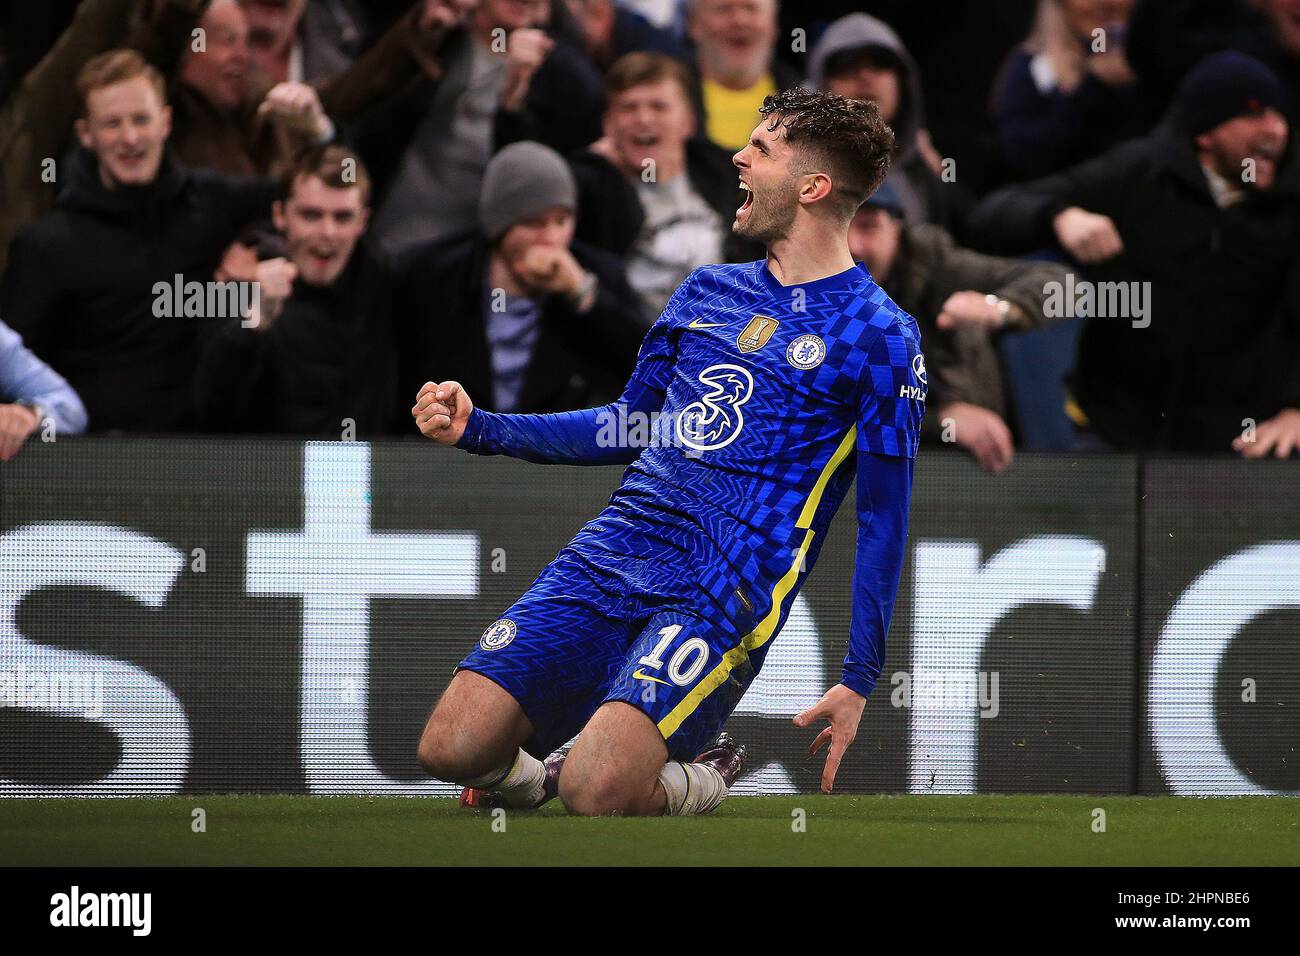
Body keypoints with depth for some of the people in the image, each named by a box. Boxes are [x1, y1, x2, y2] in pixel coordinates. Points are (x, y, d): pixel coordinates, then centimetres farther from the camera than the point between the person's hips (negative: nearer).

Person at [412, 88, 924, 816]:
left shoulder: (879, 338, -1)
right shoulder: (709, 291, 18)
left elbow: (884, 520, 0)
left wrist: (860, 680, -4)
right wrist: (480, 429, 20)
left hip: (722, 595, -6)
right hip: (610, 557, 6)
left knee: (597, 789, -26)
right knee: (452, 749, -10)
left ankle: (700, 782, 5)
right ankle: (532, 775, 22)